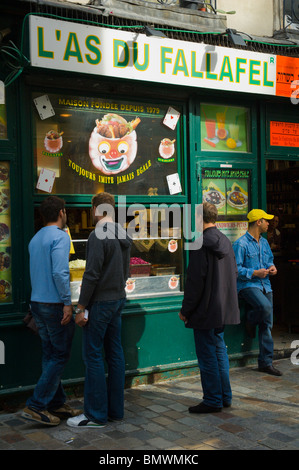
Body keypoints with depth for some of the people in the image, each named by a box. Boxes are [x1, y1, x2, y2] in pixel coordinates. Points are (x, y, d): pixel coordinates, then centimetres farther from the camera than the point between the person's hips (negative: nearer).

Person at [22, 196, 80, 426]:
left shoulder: (35, 239, 13)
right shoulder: (60, 237, -13)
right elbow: (59, 272, -22)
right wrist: (67, 302, -18)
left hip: (37, 303, 9)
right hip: (54, 304, -9)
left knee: (50, 355, 13)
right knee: (60, 356, -1)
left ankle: (56, 403, 20)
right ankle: (36, 405, -2)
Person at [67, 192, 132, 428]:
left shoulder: (99, 235, -17)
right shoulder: (124, 236, 10)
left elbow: (92, 274, -20)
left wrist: (81, 307, -15)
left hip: (100, 302, -9)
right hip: (119, 300, 9)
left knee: (93, 355, -1)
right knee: (115, 354, 12)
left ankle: (96, 415, 4)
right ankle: (116, 409, 20)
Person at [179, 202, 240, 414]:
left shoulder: (201, 245, -17)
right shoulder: (226, 242, 8)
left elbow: (195, 281, -19)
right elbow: (234, 274, 15)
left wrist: (186, 310, -11)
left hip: (206, 311, -8)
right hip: (224, 308, 9)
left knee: (207, 356, 1)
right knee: (220, 352, 17)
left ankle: (213, 401, 9)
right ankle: (225, 396, 25)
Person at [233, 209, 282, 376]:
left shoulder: (264, 242, 16)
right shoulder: (241, 244, -10)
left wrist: (271, 267, 7)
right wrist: (255, 273, -17)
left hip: (265, 285, 7)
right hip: (248, 285, -7)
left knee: (267, 325, 2)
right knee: (265, 307, -34)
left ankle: (266, 362, 9)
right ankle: (250, 321, 0)